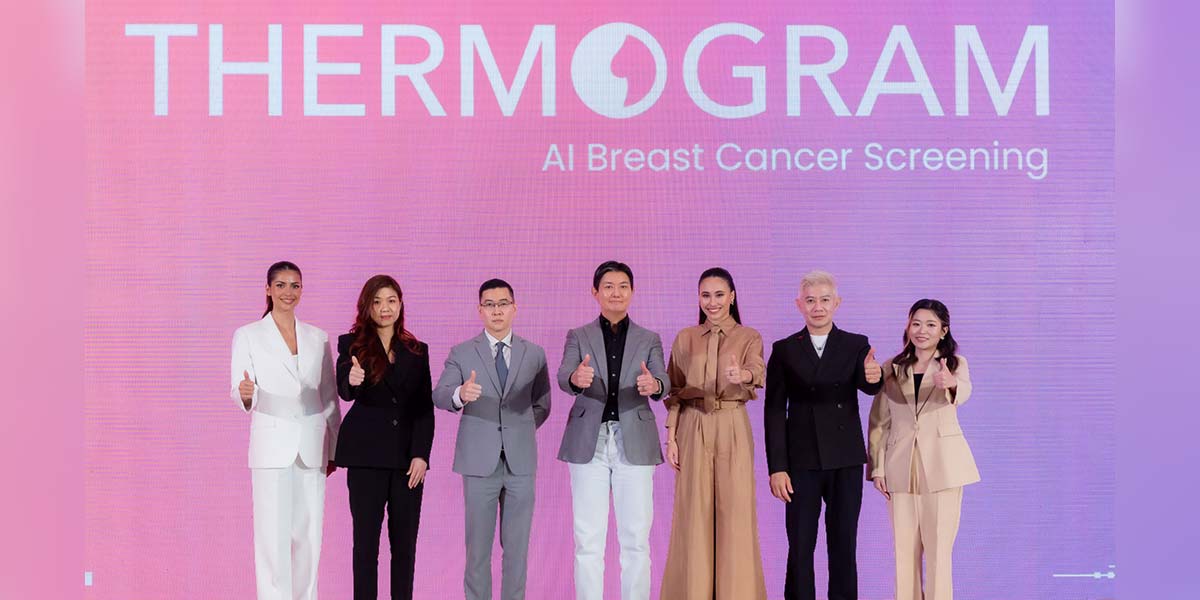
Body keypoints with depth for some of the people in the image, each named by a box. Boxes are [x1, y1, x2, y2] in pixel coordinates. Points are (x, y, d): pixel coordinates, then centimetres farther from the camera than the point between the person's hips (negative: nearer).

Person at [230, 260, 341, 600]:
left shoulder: (318, 338, 11)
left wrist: (334, 448, 11)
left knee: (309, 536, 5)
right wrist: (246, 394, -27)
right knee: (273, 536, -4)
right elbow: (239, 394, -4)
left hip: (312, 449, 3)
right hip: (271, 446, -3)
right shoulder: (248, 335, 2)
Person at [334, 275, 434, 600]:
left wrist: (421, 454, -5)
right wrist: (352, 380, -38)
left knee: (405, 542, 5)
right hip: (366, 455, -2)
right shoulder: (351, 344, 2)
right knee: (366, 539, 1)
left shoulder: (417, 350, 9)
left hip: (408, 456, 2)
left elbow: (426, 407, 6)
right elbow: (344, 391, -14)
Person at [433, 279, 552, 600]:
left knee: (517, 545, 7)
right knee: (478, 545, 3)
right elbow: (439, 396, -10)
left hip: (520, 461, 2)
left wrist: (520, 432, 6)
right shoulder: (462, 353, 2)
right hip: (479, 461, -1)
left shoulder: (534, 353, 8)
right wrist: (460, 394, -31)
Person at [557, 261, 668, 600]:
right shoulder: (578, 336, 8)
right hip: (589, 443, 0)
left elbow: (661, 379, -5)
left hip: (634, 443, 0)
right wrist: (576, 378, -34)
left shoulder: (649, 340, 11)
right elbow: (564, 377, -10)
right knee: (588, 539, 1)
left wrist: (653, 385, -30)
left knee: (636, 539, 0)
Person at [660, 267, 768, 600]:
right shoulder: (685, 339, 9)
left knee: (735, 512, -3)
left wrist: (741, 375, -41)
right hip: (693, 430, 1)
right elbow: (674, 393, 7)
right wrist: (670, 437, -2)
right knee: (694, 515, 0)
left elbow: (758, 373, -18)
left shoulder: (749, 337, 3)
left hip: (733, 430, -1)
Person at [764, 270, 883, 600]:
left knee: (844, 546, 7)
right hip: (802, 462, -1)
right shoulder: (784, 350, 3)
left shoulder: (856, 345, 5)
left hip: (846, 461, 1)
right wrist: (777, 468, -5)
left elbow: (868, 387, -13)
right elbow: (774, 411, 1)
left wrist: (874, 377, -38)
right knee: (800, 547, 3)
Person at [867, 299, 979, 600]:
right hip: (901, 465, 2)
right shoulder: (891, 369, 8)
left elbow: (963, 392, -23)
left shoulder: (955, 364, 1)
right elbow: (879, 422, 8)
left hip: (942, 463, -2)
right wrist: (877, 468, -1)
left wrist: (950, 383, -46)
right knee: (904, 549, 5)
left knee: (938, 548, -1)